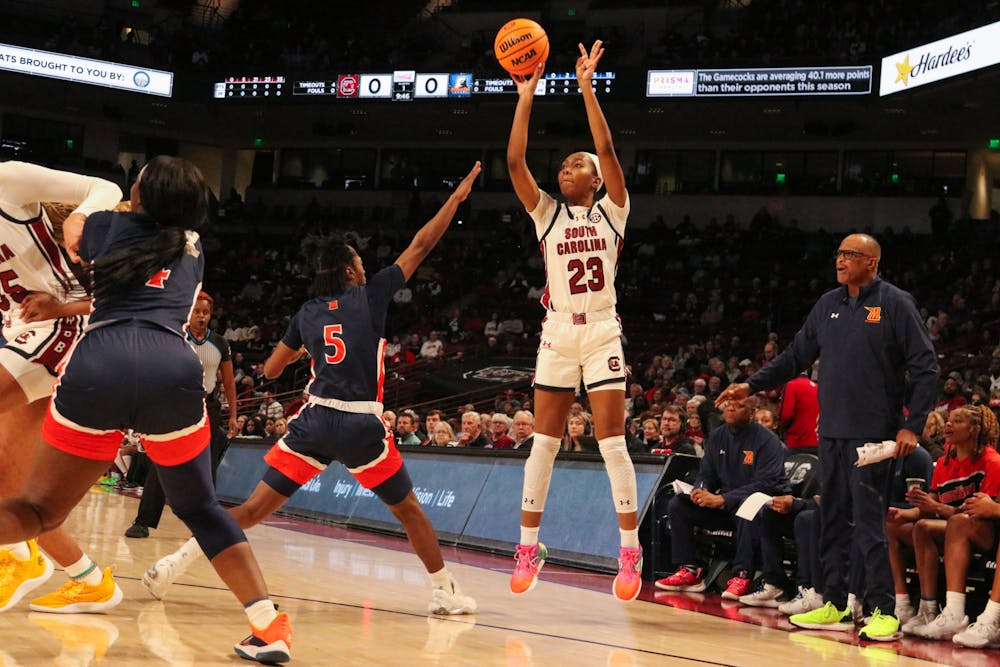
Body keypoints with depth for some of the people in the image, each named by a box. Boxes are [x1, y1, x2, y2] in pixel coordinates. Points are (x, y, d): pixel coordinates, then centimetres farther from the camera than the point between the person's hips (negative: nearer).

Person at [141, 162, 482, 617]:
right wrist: (456, 198, 13)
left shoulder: (307, 313, 10)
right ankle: (446, 591, 19)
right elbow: (420, 246, 5)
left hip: (314, 421, 3)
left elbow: (271, 370, 17)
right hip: (362, 425, -3)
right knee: (408, 510, 15)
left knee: (255, 508, 6)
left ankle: (176, 561, -5)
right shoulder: (370, 295, 0)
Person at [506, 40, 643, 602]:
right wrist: (526, 97, -8)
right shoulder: (547, 213, 9)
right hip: (558, 333, 2)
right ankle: (530, 546, 10)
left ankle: (630, 550, 3)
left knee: (613, 443, -4)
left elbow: (607, 150, -10)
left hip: (602, 333, -2)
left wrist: (587, 87, -14)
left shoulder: (612, 210, 4)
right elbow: (516, 161, -3)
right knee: (544, 443, 3)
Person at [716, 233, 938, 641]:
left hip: (873, 434, -6)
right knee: (833, 520, 9)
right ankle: (835, 605, 18)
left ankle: (883, 611, -1)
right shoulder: (828, 305, 13)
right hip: (831, 431, 6)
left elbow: (925, 368, -6)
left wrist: (912, 425, -12)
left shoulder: (895, 304, -4)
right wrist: (753, 385, 12)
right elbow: (797, 355, 20)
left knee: (868, 522, -8)